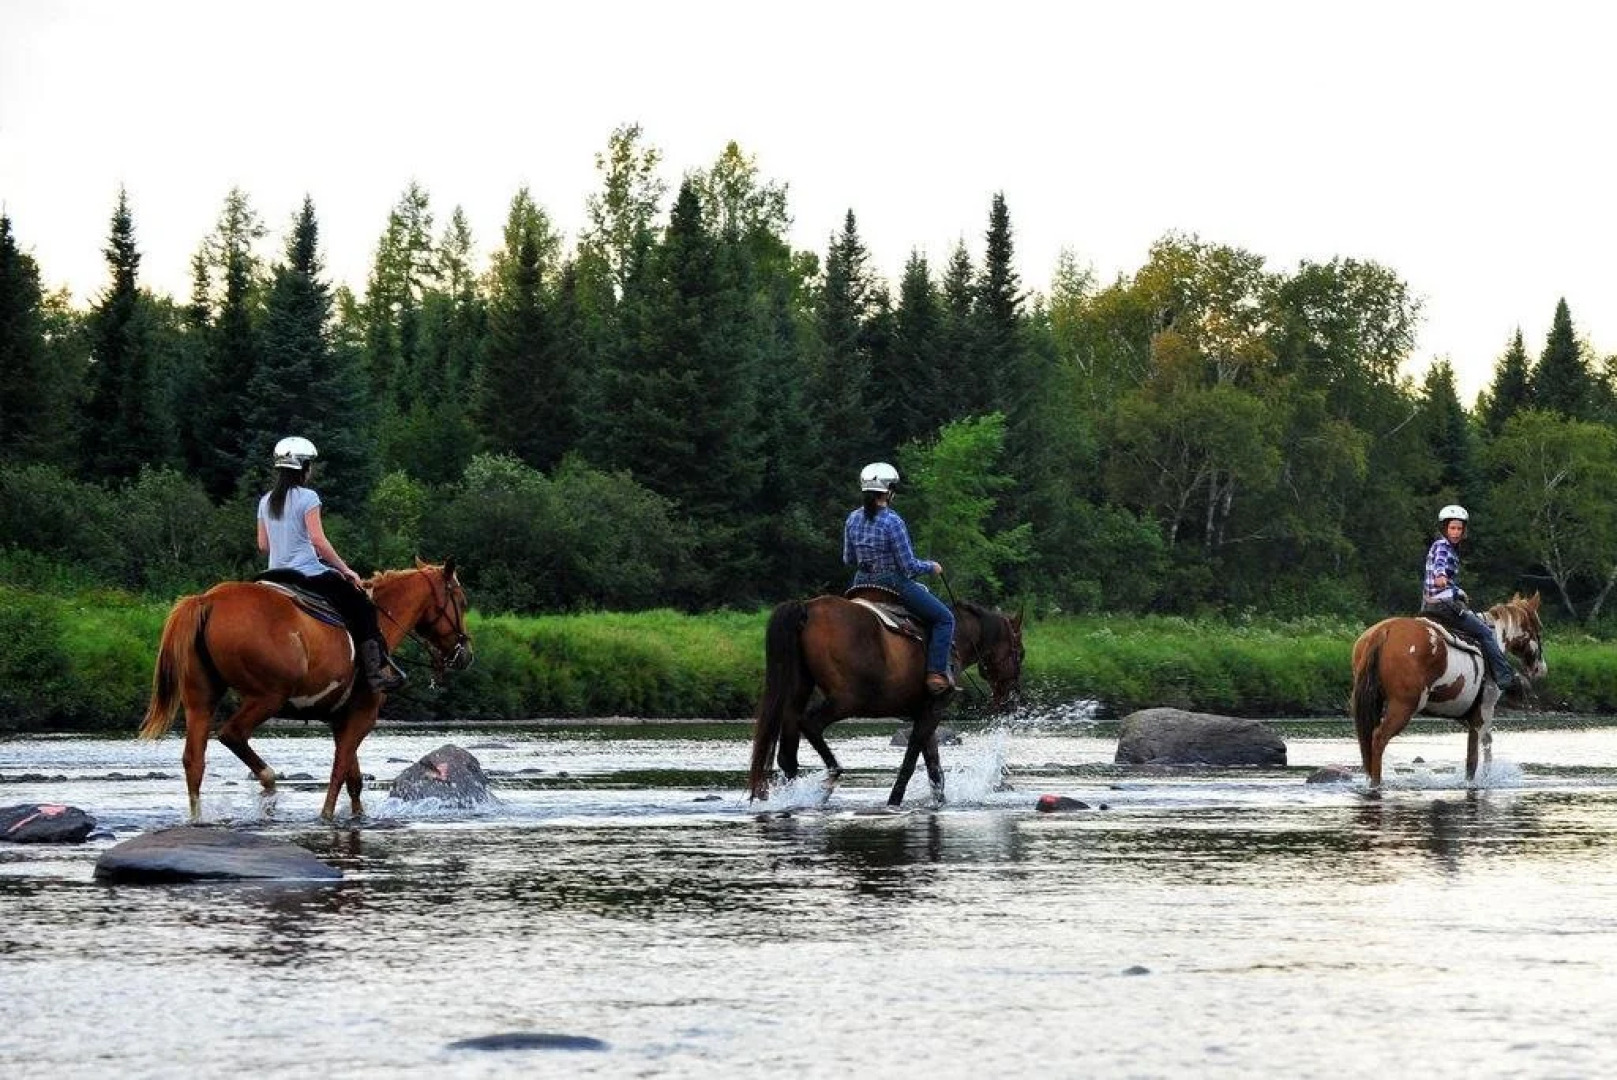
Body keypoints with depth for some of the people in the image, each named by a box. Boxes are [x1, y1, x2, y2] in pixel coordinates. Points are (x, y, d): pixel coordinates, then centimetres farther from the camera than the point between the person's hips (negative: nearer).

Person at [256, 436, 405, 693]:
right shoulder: (307, 498, -11)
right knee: (361, 607, 1)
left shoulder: (265, 501, 9)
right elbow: (318, 540, -17)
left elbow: (263, 545, 11)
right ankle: (377, 669, -6)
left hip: (277, 573, 7)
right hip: (309, 573, -7)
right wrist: (346, 570, -10)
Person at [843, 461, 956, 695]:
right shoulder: (893, 522, -21)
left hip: (862, 585, 8)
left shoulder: (853, 519, 0)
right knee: (944, 618, 4)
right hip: (894, 585, -8)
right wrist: (932, 567, 1)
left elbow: (848, 559, 10)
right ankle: (936, 674, -5)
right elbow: (909, 566, -18)